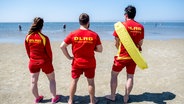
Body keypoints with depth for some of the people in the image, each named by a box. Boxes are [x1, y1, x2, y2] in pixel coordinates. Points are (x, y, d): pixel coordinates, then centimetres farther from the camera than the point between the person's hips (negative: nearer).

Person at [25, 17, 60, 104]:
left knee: (33, 81, 18)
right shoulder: (44, 38, -18)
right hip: (45, 62, -3)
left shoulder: (28, 37, -7)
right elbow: (49, 51, -9)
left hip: (33, 62, 4)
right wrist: (50, 61, 8)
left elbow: (28, 51, 4)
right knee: (52, 79, 16)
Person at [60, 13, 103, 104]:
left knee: (74, 81, 18)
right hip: (90, 63, 0)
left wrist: (69, 57, 1)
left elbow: (62, 46, -7)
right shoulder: (94, 35, -11)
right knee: (91, 81, 16)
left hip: (77, 62, 1)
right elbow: (100, 50, -6)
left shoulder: (73, 34, -9)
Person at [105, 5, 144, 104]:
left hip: (122, 56, -4)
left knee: (114, 74, 12)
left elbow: (116, 42, -5)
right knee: (130, 76, 12)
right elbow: (140, 43, 5)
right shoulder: (140, 27, 0)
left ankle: (112, 96, 22)